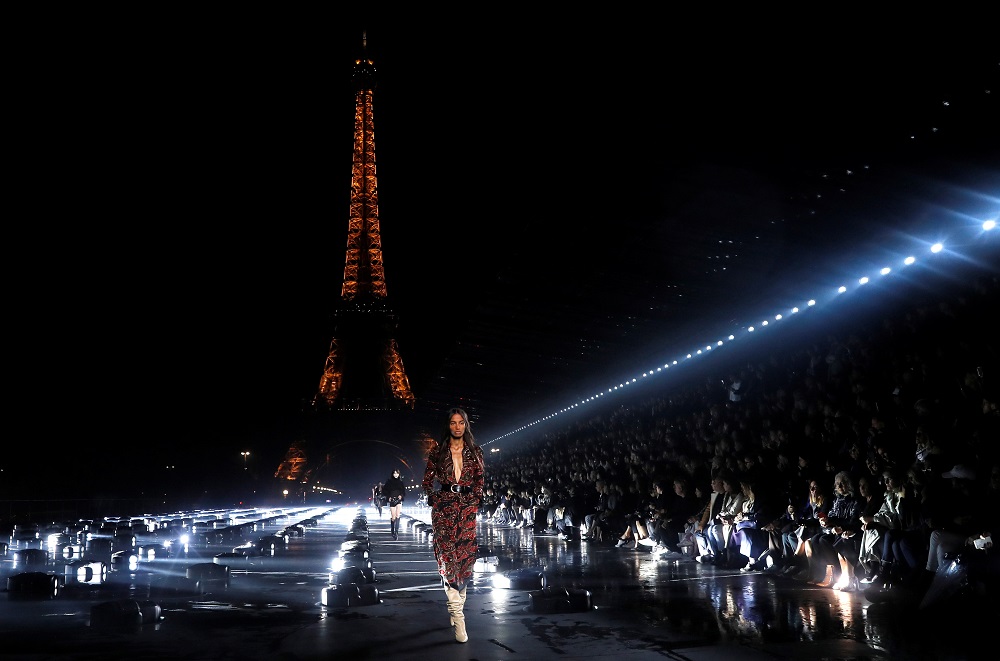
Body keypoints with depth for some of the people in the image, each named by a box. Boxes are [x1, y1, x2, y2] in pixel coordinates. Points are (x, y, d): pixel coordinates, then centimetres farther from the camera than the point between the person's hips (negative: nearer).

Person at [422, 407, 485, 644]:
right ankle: (458, 615, -12)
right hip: (443, 507, -1)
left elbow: (480, 479, 12)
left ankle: (455, 604, 16)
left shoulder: (475, 451, 8)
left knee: (465, 555, -2)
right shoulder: (438, 452, 5)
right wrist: (435, 500, 0)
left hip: (468, 506, 2)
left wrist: (475, 500, 1)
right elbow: (427, 481, 10)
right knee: (448, 556, -10)